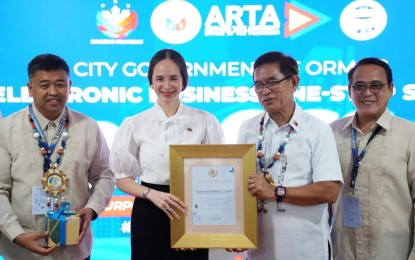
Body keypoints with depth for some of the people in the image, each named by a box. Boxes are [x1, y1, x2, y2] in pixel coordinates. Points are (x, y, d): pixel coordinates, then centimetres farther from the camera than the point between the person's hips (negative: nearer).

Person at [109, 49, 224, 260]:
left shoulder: (206, 121, -1)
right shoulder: (134, 124, 0)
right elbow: (122, 177, 3)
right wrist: (152, 194, -16)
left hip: (191, 214, 0)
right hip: (150, 216, 0)